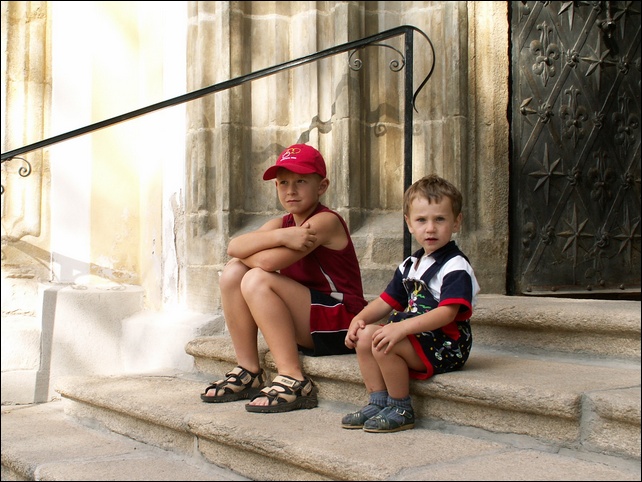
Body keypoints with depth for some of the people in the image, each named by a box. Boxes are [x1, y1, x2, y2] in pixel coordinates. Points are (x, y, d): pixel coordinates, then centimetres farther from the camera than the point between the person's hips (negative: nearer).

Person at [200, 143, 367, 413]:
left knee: (257, 280, -24)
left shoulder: (325, 221, -15)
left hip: (340, 325, -8)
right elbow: (234, 247, -8)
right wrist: (280, 236, -23)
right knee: (233, 272, -1)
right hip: (304, 325, 8)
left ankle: (294, 381, -23)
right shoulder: (283, 223, 11)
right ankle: (249, 373, 1)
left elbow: (268, 261, -27)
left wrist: (245, 251, -6)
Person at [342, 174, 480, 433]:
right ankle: (378, 402, 1)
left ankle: (401, 410, -9)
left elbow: (447, 313, -24)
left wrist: (401, 327, -33)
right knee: (365, 335, -5)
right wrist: (360, 318, -1)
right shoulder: (410, 264, 15)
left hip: (446, 345, -9)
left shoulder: (456, 267, -13)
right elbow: (388, 300, 19)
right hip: (415, 335, 9)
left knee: (384, 345, -26)